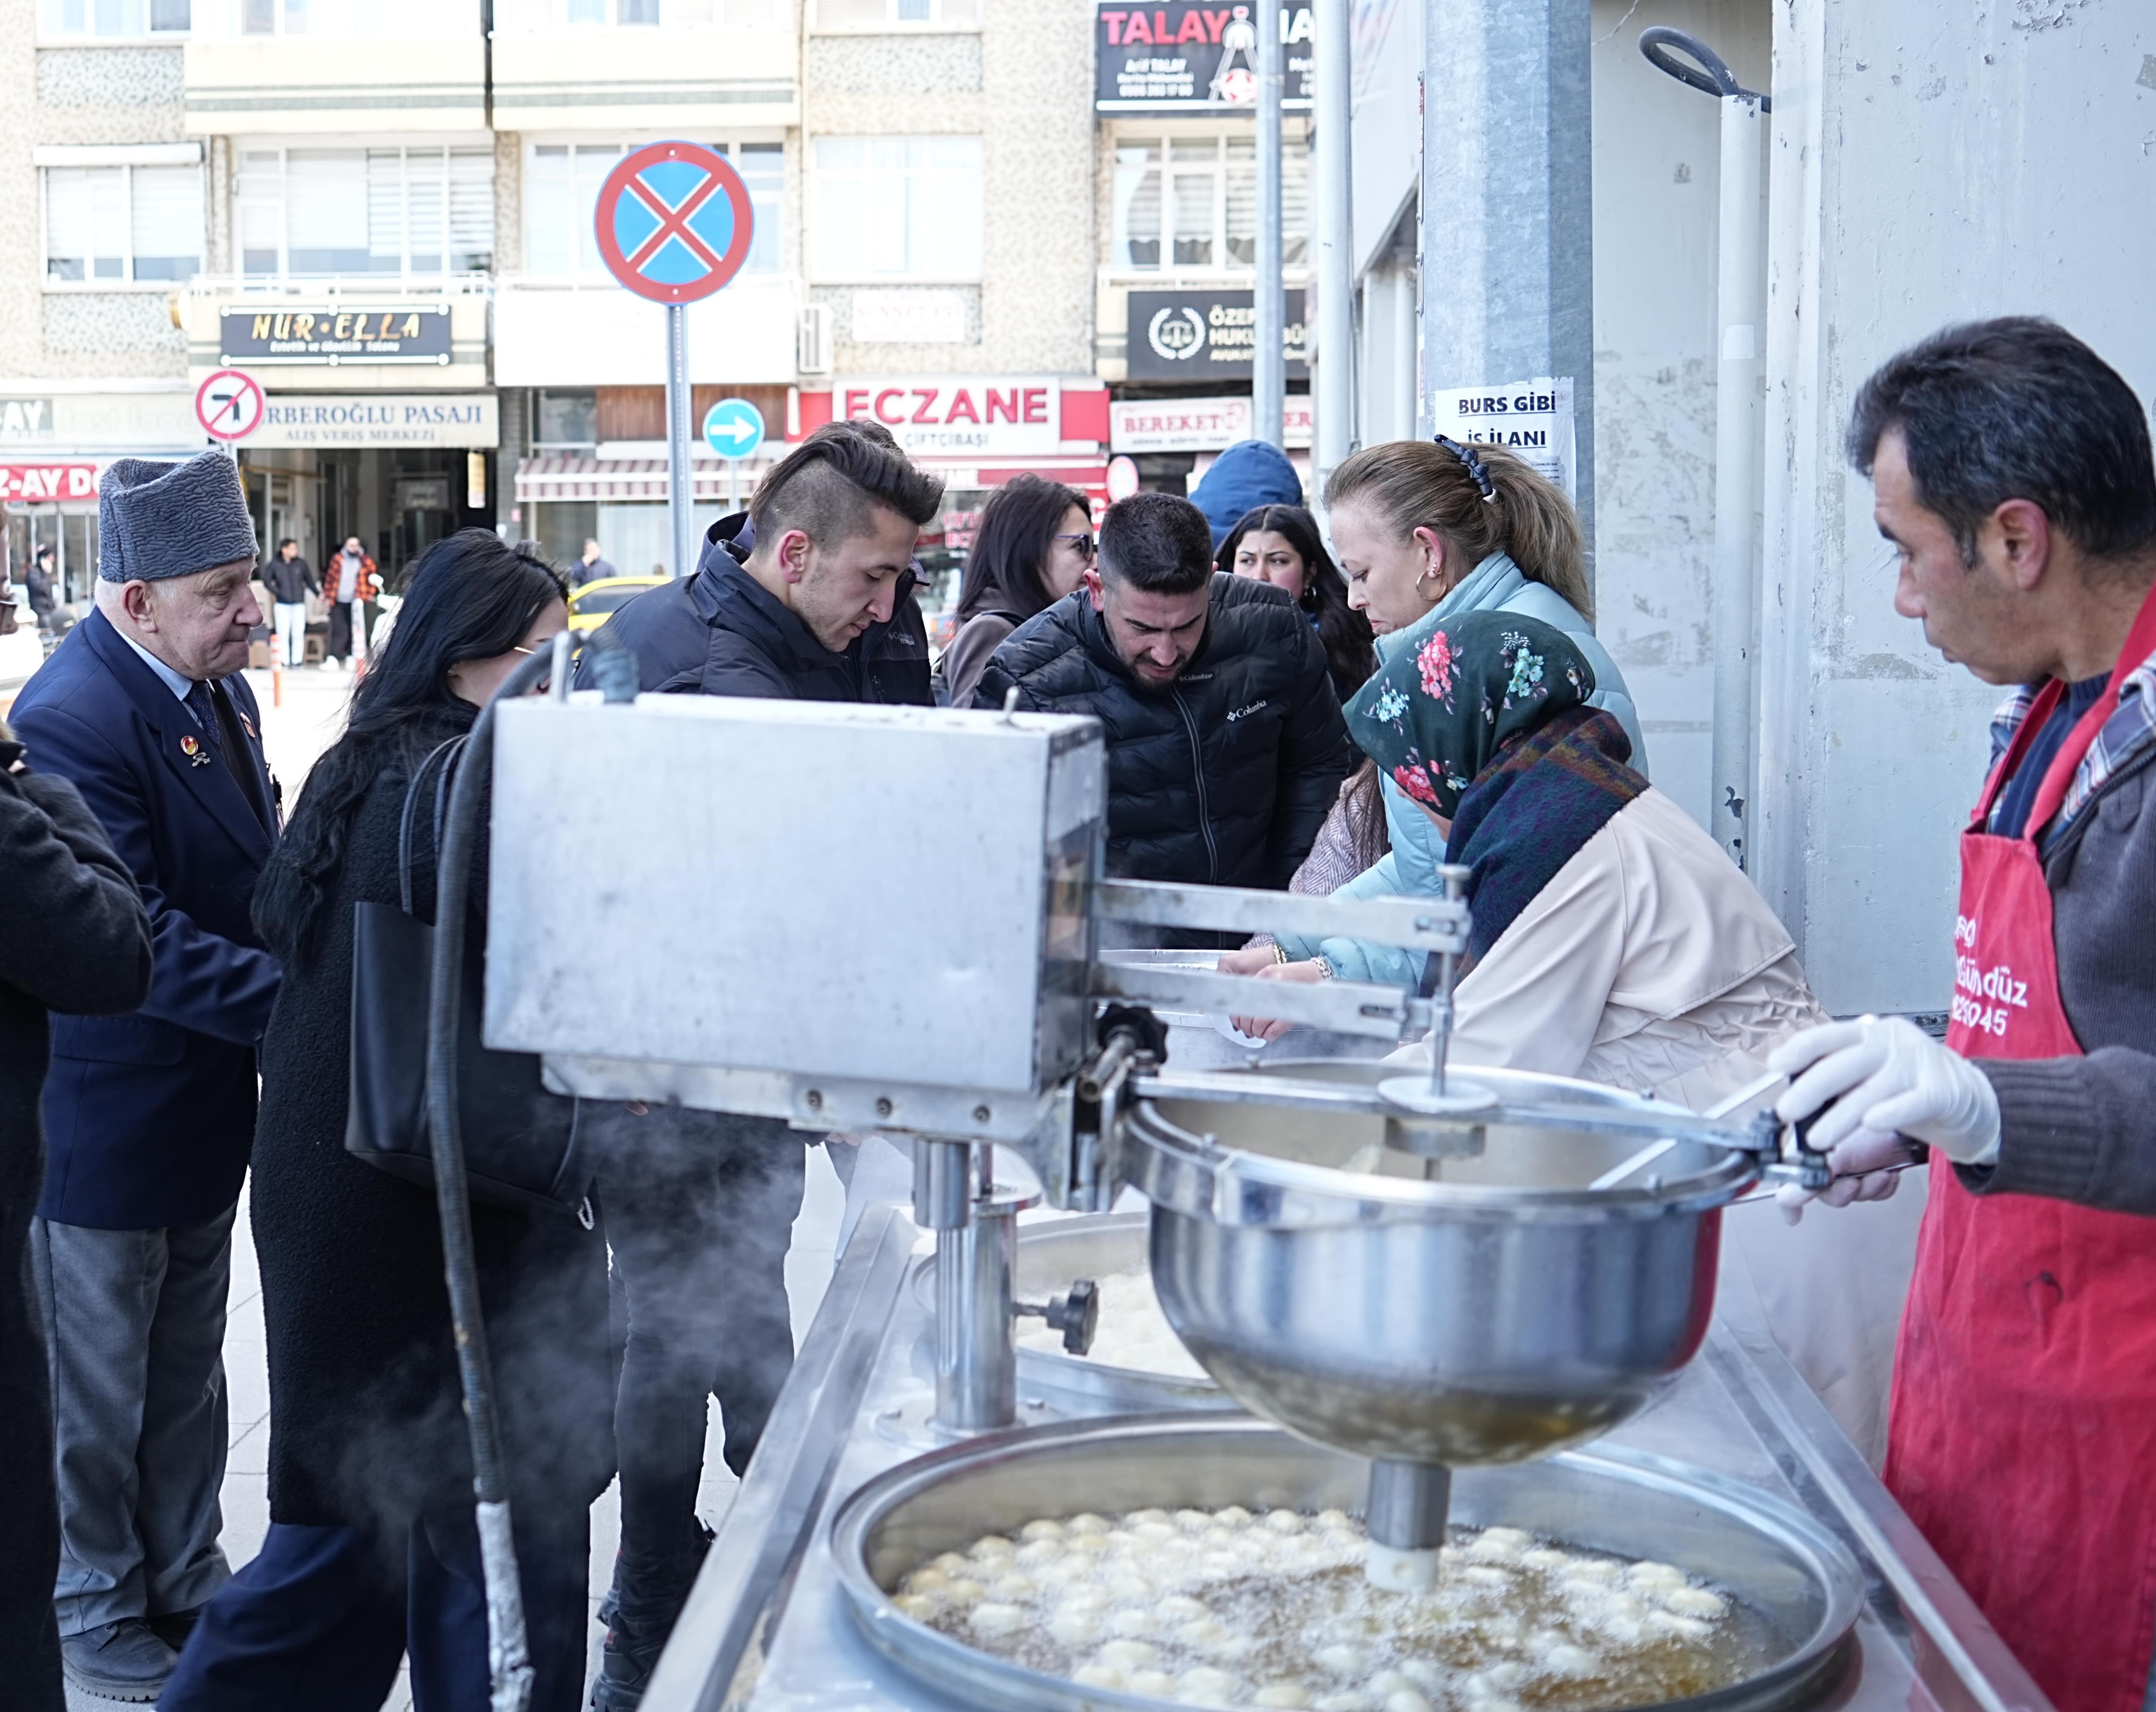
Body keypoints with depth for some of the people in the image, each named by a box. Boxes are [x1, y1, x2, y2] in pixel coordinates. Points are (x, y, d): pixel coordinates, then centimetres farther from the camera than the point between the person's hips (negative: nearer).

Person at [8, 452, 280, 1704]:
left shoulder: (220, 686, 4)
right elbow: (134, 940, -28)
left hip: (203, 1105, 8)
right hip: (106, 1118, -8)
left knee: (187, 1369, 22)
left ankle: (186, 1579, 38)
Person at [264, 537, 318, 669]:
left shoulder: (301, 563, 4)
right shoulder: (274, 564, 0)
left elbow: (310, 581, 10)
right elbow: (267, 580, 8)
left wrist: (319, 594, 2)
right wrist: (274, 591, -6)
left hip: (299, 604, 1)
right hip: (282, 604, -1)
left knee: (298, 633, 0)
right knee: (283, 634, -2)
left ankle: (297, 660, 7)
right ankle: (284, 661, 3)